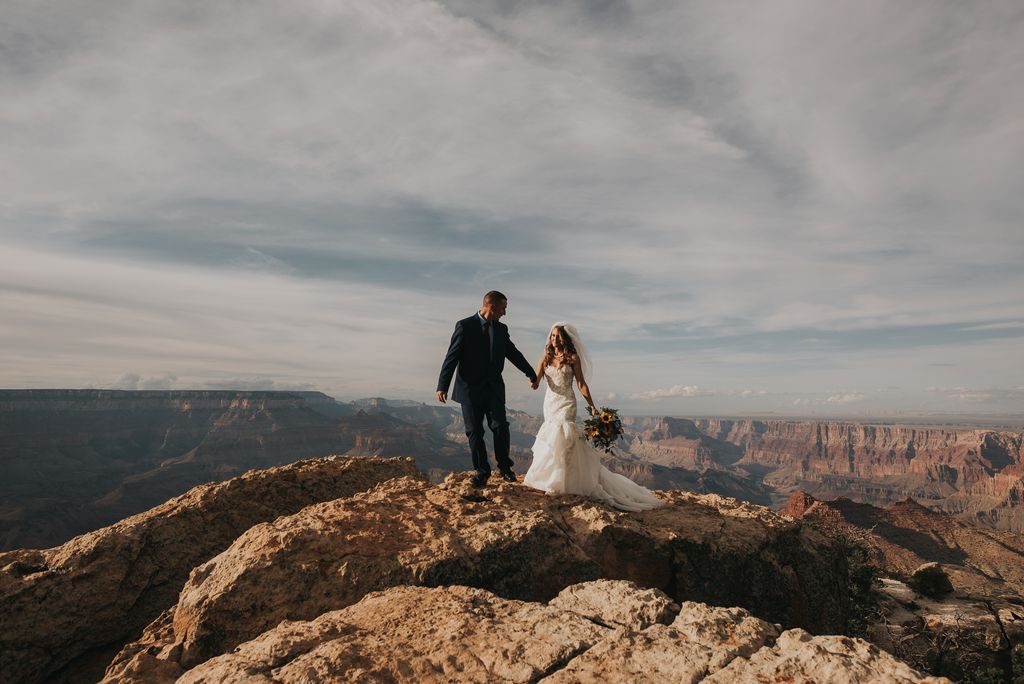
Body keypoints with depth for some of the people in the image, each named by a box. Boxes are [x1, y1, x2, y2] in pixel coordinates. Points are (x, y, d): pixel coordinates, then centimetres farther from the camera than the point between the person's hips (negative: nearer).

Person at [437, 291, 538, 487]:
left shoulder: (501, 329, 8)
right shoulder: (465, 326, -6)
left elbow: (514, 353, 19)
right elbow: (452, 357, -8)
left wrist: (532, 375, 26)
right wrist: (442, 386, -12)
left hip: (494, 387, 3)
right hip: (470, 388, -3)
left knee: (500, 427, -5)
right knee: (474, 431, 3)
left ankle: (504, 467, 14)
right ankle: (482, 471, 17)